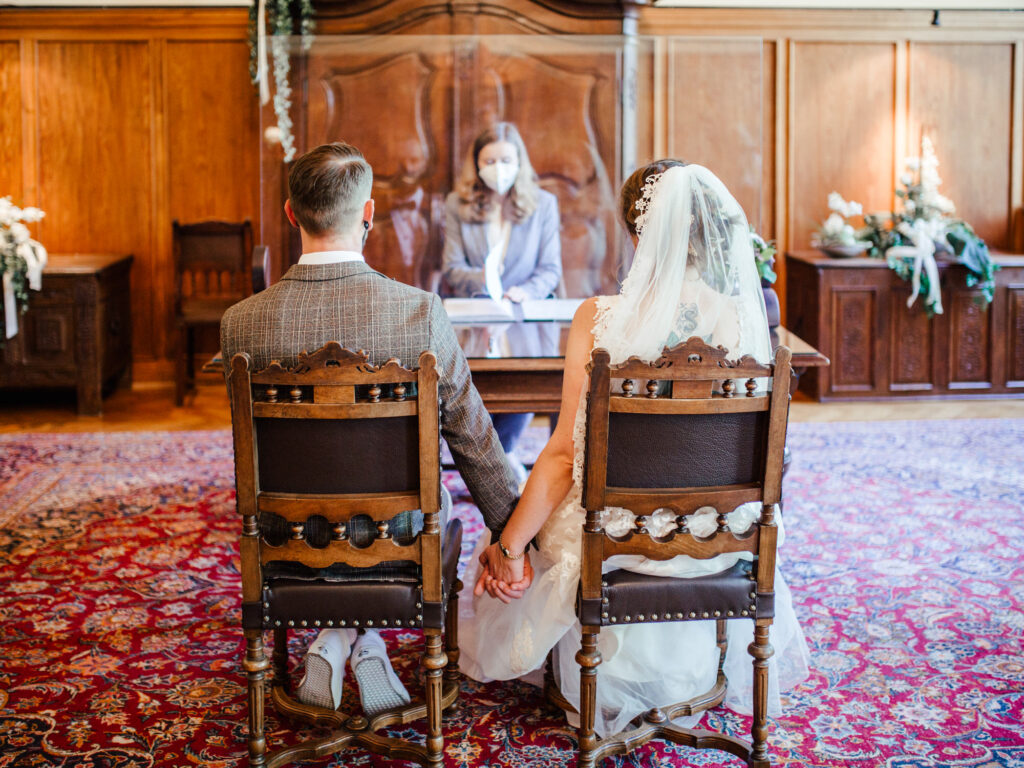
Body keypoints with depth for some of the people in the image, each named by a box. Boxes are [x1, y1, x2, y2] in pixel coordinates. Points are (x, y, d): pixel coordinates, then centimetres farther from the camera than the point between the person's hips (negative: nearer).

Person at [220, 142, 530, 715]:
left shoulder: (240, 323, -17)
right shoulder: (421, 311, -22)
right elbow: (474, 437, -12)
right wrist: (512, 535, 2)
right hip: (397, 535, -2)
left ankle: (336, 641, 22)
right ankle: (361, 644, 19)